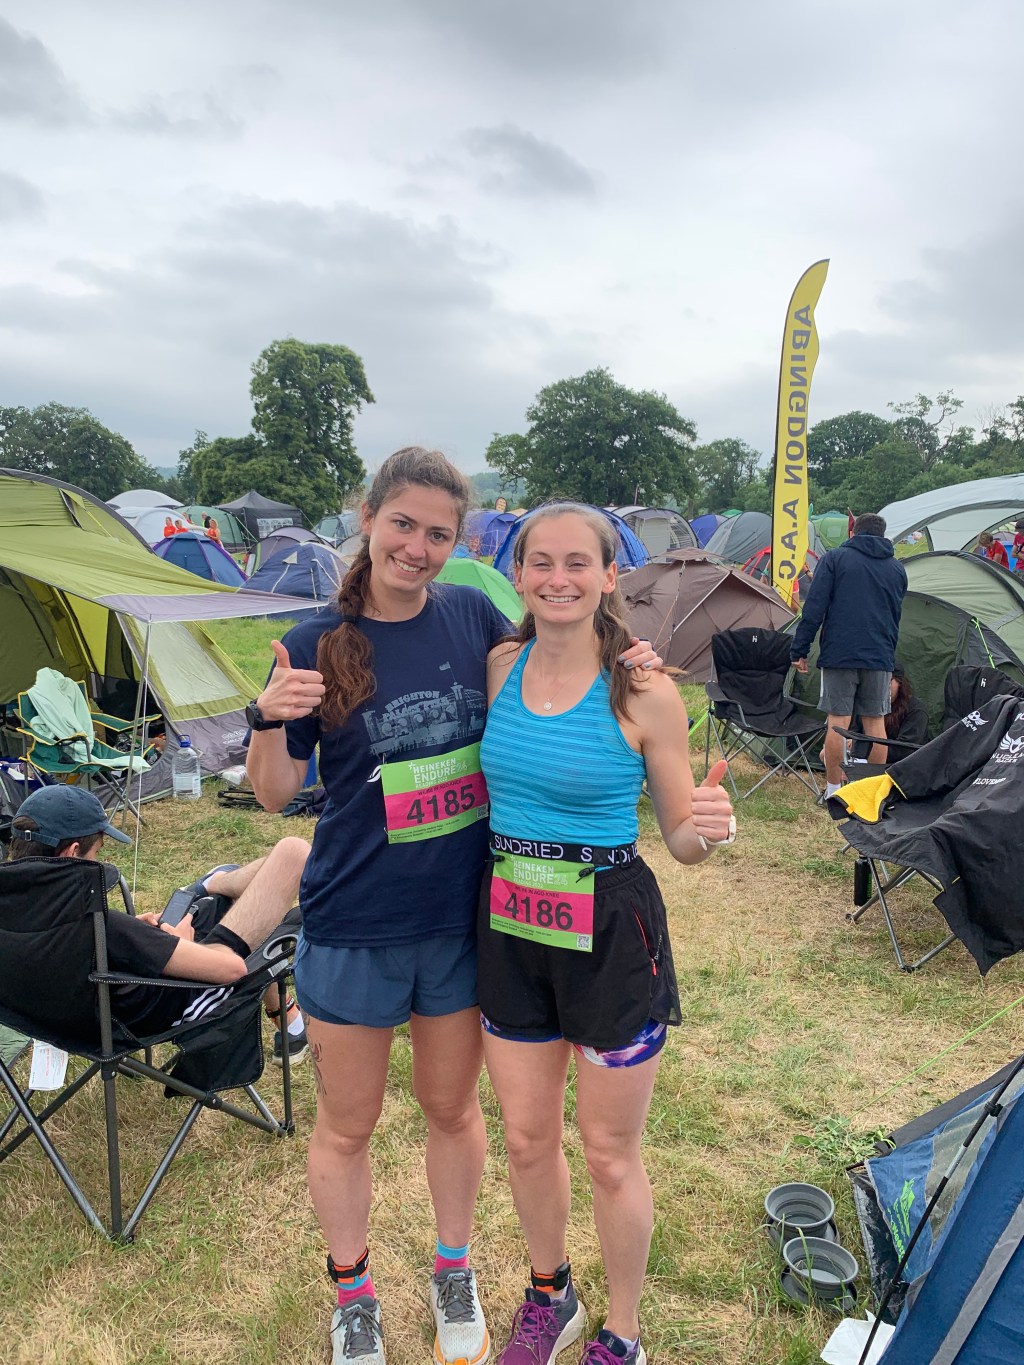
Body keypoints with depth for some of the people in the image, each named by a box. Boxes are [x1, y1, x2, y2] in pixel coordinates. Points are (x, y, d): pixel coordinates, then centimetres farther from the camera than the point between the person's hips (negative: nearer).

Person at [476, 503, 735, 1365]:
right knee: (527, 1139, 19)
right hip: (510, 923, 4)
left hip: (611, 931, -4)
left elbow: (681, 840, -7)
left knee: (610, 1155, 13)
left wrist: (706, 831, -29)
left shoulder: (644, 694, -15)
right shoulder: (498, 668, -2)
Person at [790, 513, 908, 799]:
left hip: (839, 654, -3)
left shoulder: (834, 558, 2)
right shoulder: (897, 568, 15)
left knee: (838, 720, -1)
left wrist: (799, 650, -3)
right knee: (875, 722, 9)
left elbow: (814, 608, -5)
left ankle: (833, 790, 4)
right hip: (880, 657, 4)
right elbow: (896, 617, 20)